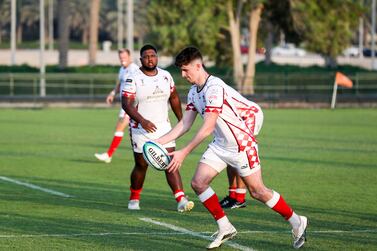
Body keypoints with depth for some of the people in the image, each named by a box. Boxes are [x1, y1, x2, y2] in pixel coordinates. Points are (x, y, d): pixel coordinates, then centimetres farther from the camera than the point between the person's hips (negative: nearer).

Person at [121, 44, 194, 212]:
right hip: (141, 129, -3)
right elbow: (126, 104, -17)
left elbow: (174, 98, 18)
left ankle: (181, 199, -16)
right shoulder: (133, 79, -10)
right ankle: (134, 198, 26)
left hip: (163, 127, 3)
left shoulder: (165, 76, 5)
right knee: (141, 165, 6)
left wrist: (181, 120, 20)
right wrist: (142, 121, -29)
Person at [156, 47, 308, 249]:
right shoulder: (193, 92, 5)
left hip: (241, 144, -9)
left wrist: (183, 153, -30)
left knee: (257, 191, -5)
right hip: (220, 145, 9)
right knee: (198, 183, -4)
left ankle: (297, 222, 13)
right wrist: (159, 141, -2)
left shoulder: (214, 88, -26)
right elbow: (185, 124, 8)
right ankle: (225, 228, 7)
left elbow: (207, 128, -29)